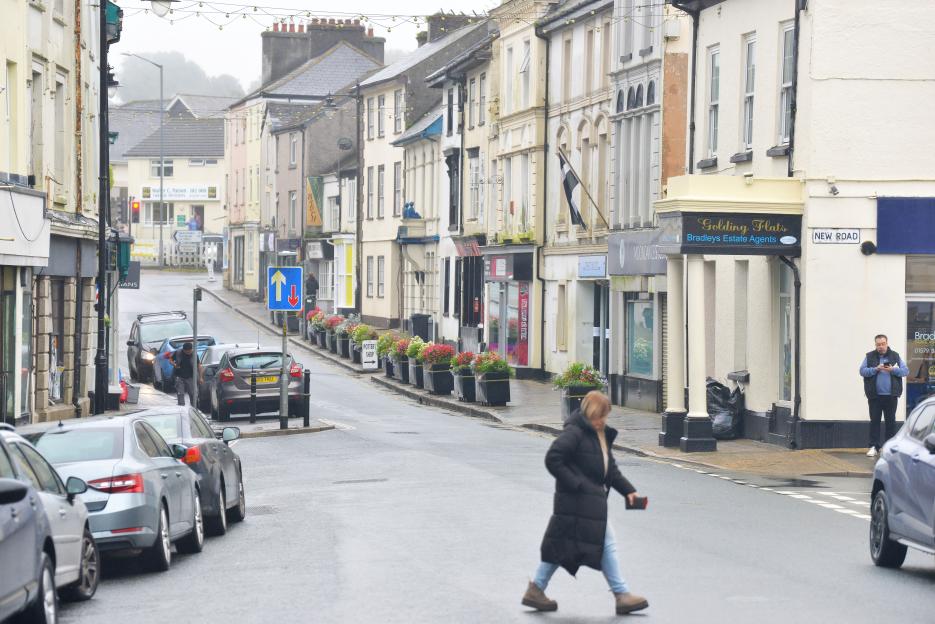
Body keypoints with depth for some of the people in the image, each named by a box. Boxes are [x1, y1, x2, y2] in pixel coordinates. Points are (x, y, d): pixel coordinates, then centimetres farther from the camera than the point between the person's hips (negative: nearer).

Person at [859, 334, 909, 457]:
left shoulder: (895, 356, 6)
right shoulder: (869, 357, 6)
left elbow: (905, 371, 1)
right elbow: (862, 371, -2)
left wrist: (893, 369, -16)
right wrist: (875, 369, -17)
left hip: (891, 396, 0)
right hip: (874, 396, 0)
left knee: (890, 421, 4)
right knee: (874, 421, 0)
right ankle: (874, 447, 3)